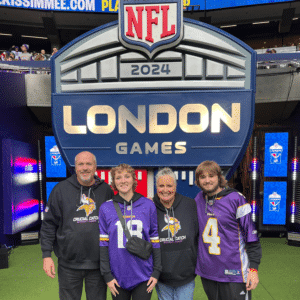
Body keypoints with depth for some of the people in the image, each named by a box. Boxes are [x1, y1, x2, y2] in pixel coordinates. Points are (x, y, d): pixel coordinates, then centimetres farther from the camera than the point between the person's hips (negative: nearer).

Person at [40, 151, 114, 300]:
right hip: (69, 264, -1)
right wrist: (46, 255, -3)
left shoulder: (106, 190, 0)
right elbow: (49, 224, 0)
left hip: (98, 263, 1)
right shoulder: (61, 189, -3)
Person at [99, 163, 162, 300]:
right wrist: (107, 275, -2)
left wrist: (156, 271, 0)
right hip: (118, 277, 1)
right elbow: (103, 243, 0)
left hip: (144, 277, 0)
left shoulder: (148, 205, -2)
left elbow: (155, 239, 2)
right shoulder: (106, 208, -2)